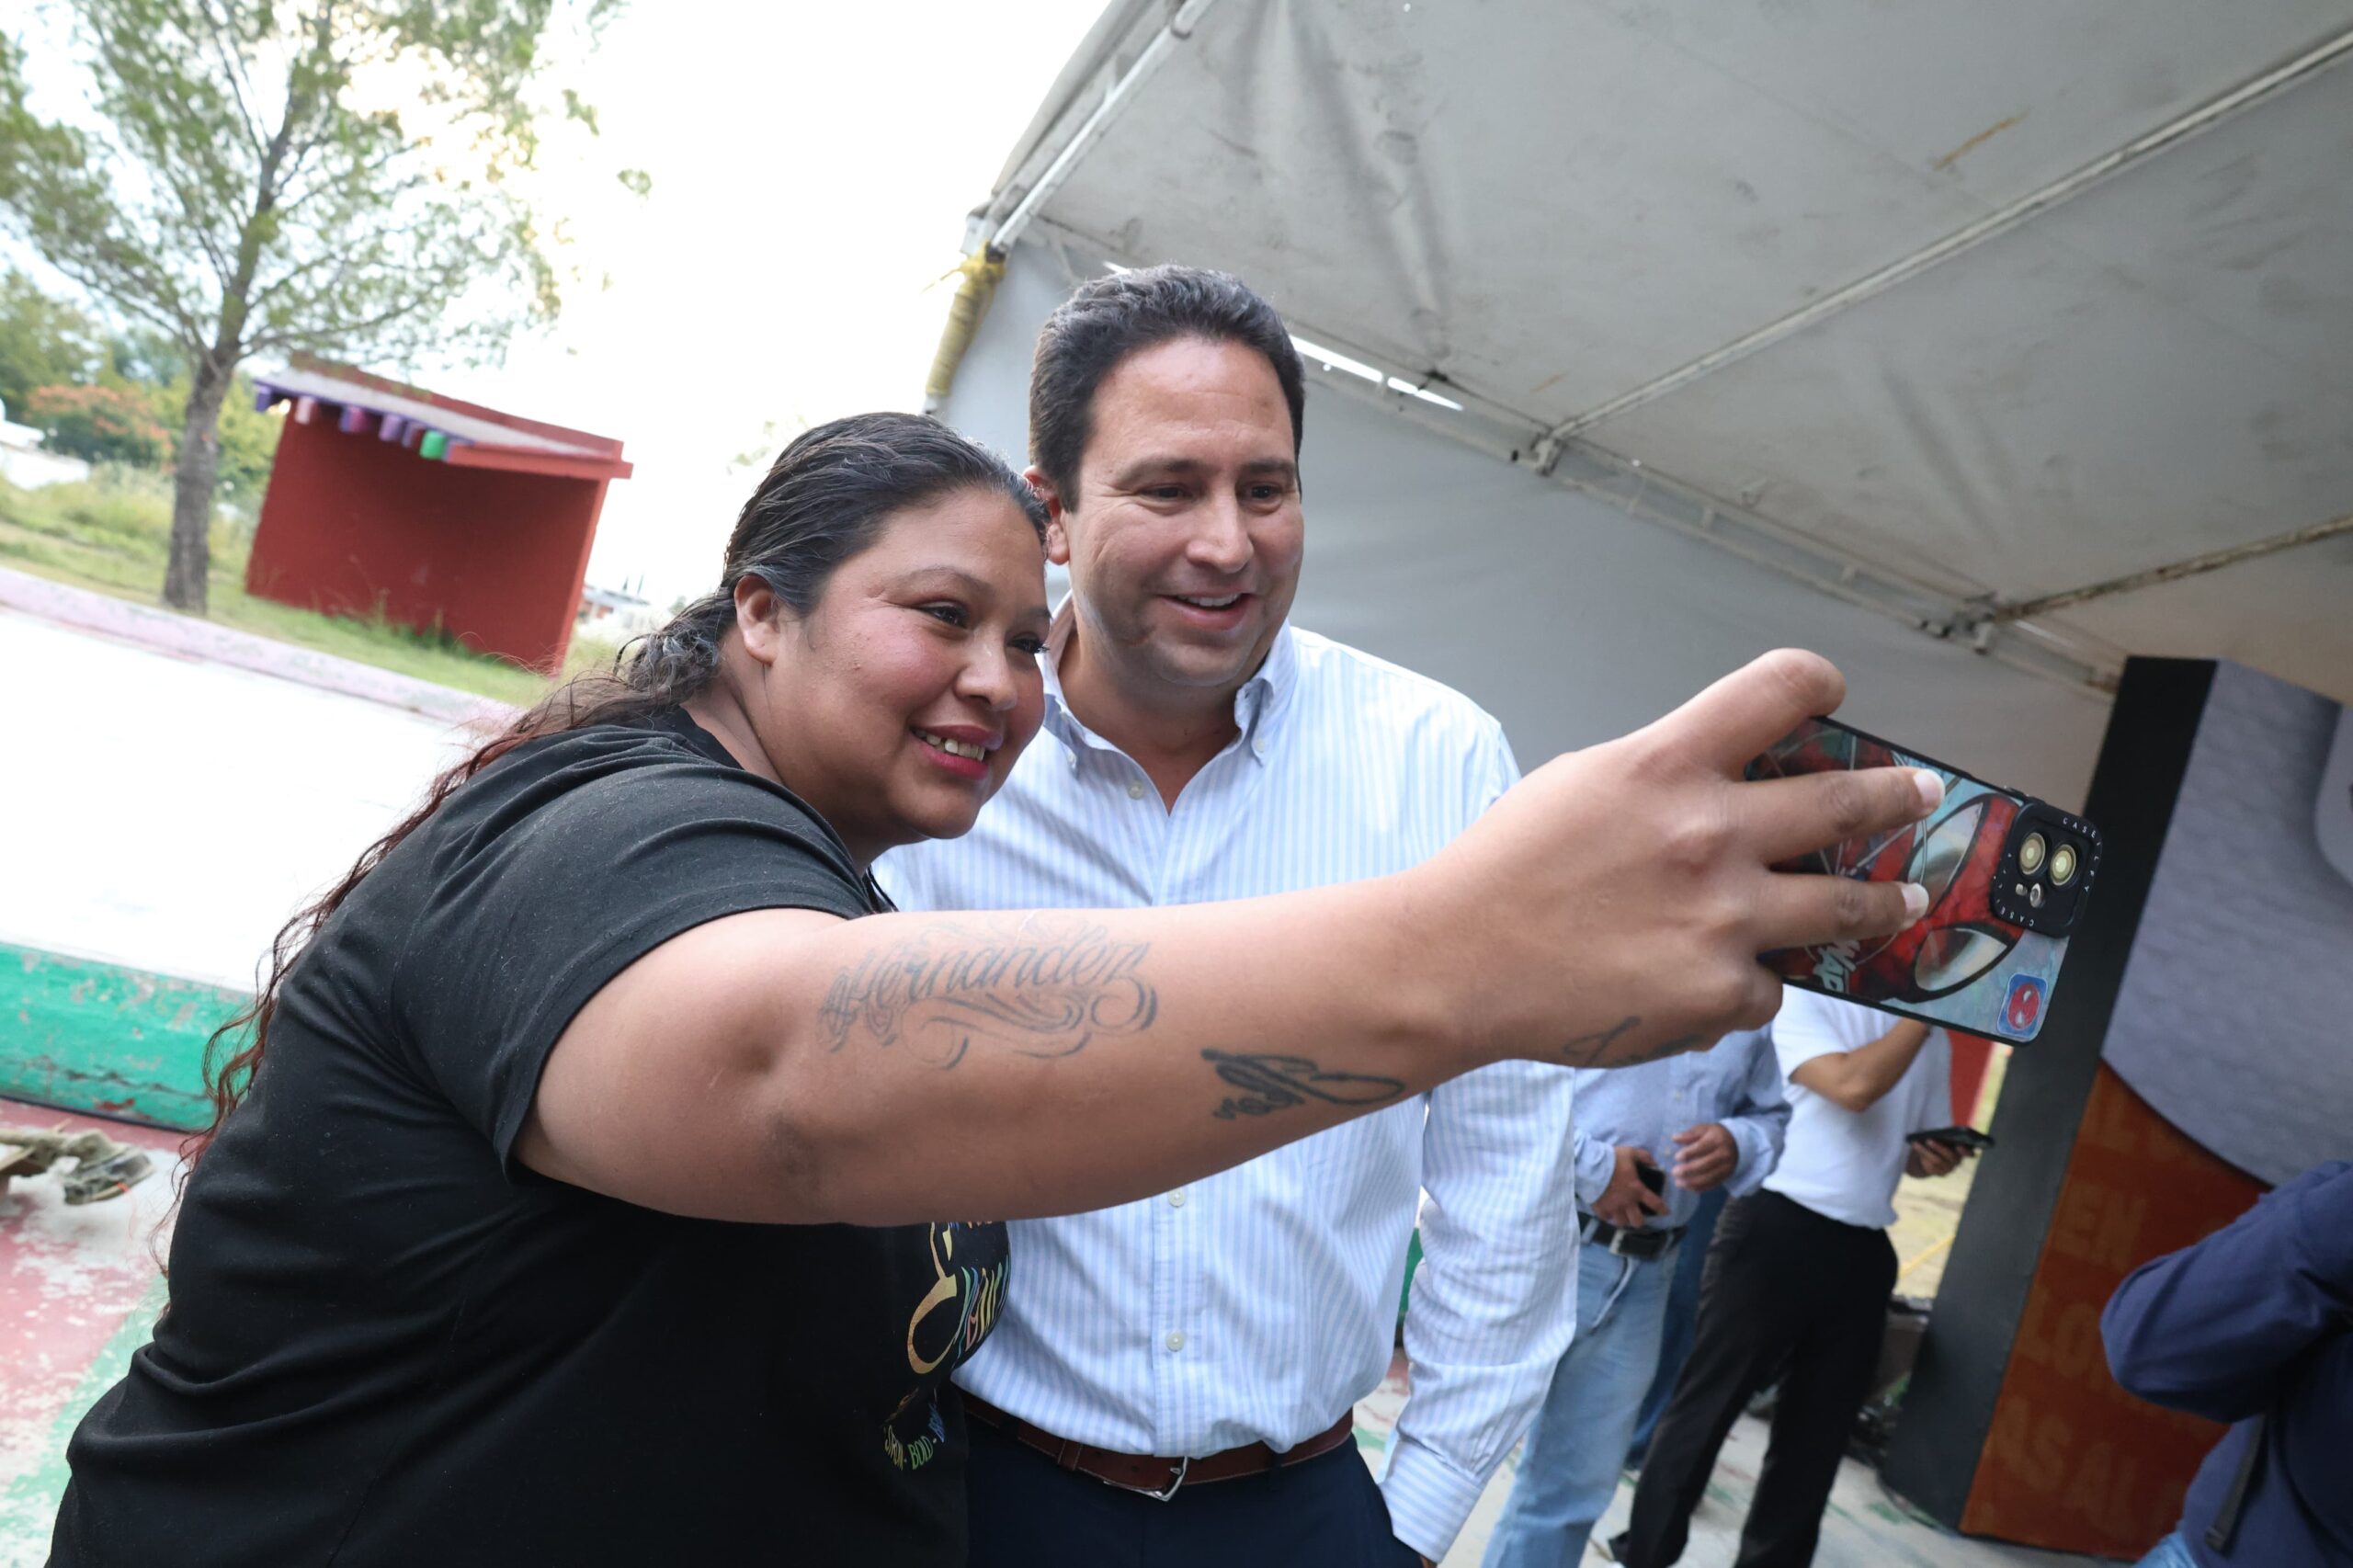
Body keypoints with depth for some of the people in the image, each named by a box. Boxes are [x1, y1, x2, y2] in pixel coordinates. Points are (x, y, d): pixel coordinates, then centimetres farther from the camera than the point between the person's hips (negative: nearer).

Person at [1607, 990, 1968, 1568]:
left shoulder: (1934, 1041, 14)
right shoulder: (1805, 997, -5)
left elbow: (1923, 1143, 24)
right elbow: (1852, 1085, -21)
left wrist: (1938, 1157, 1)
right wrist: (1920, 1017, -12)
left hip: (1862, 1252, 5)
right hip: (1777, 1229, -5)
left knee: (1818, 1432, 11)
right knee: (1708, 1404, 3)